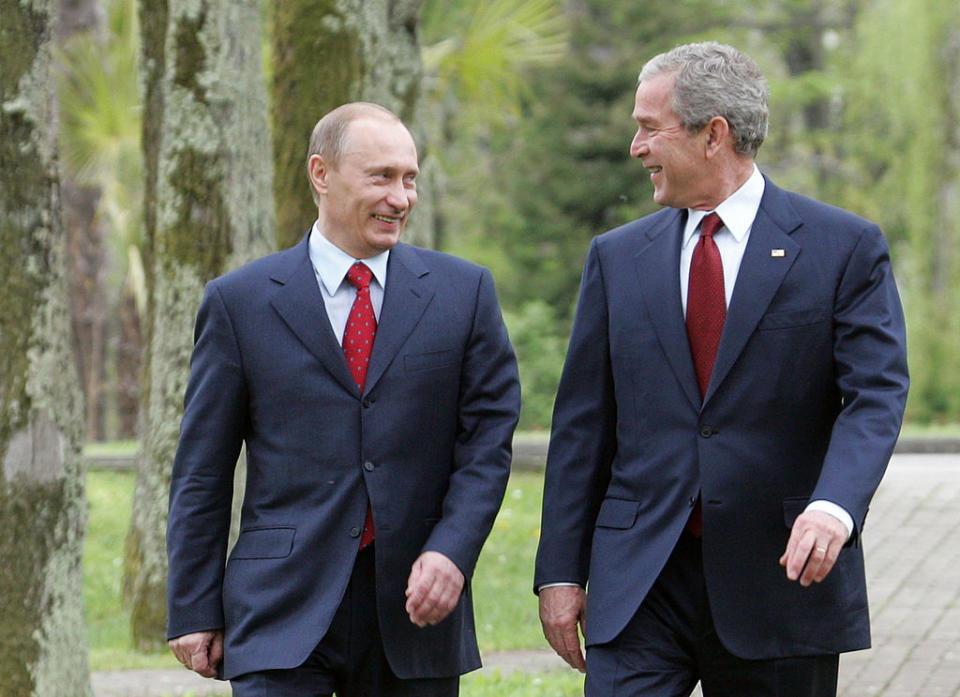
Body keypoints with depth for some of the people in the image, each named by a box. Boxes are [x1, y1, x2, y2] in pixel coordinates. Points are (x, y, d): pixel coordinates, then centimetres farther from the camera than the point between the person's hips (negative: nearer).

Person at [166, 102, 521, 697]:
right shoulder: (239, 302, 4)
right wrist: (195, 613, 1)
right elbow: (202, 471, 5)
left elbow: (488, 440, 4)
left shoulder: (463, 291, 8)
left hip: (416, 606, 2)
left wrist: (452, 552, -12)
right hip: (283, 611, -2)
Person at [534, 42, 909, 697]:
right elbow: (582, 422, 10)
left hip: (784, 573, -2)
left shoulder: (846, 248, -1)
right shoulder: (618, 256, 10)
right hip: (640, 585, 2)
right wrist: (560, 571, 4)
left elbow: (875, 395, -10)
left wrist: (834, 507, -29)